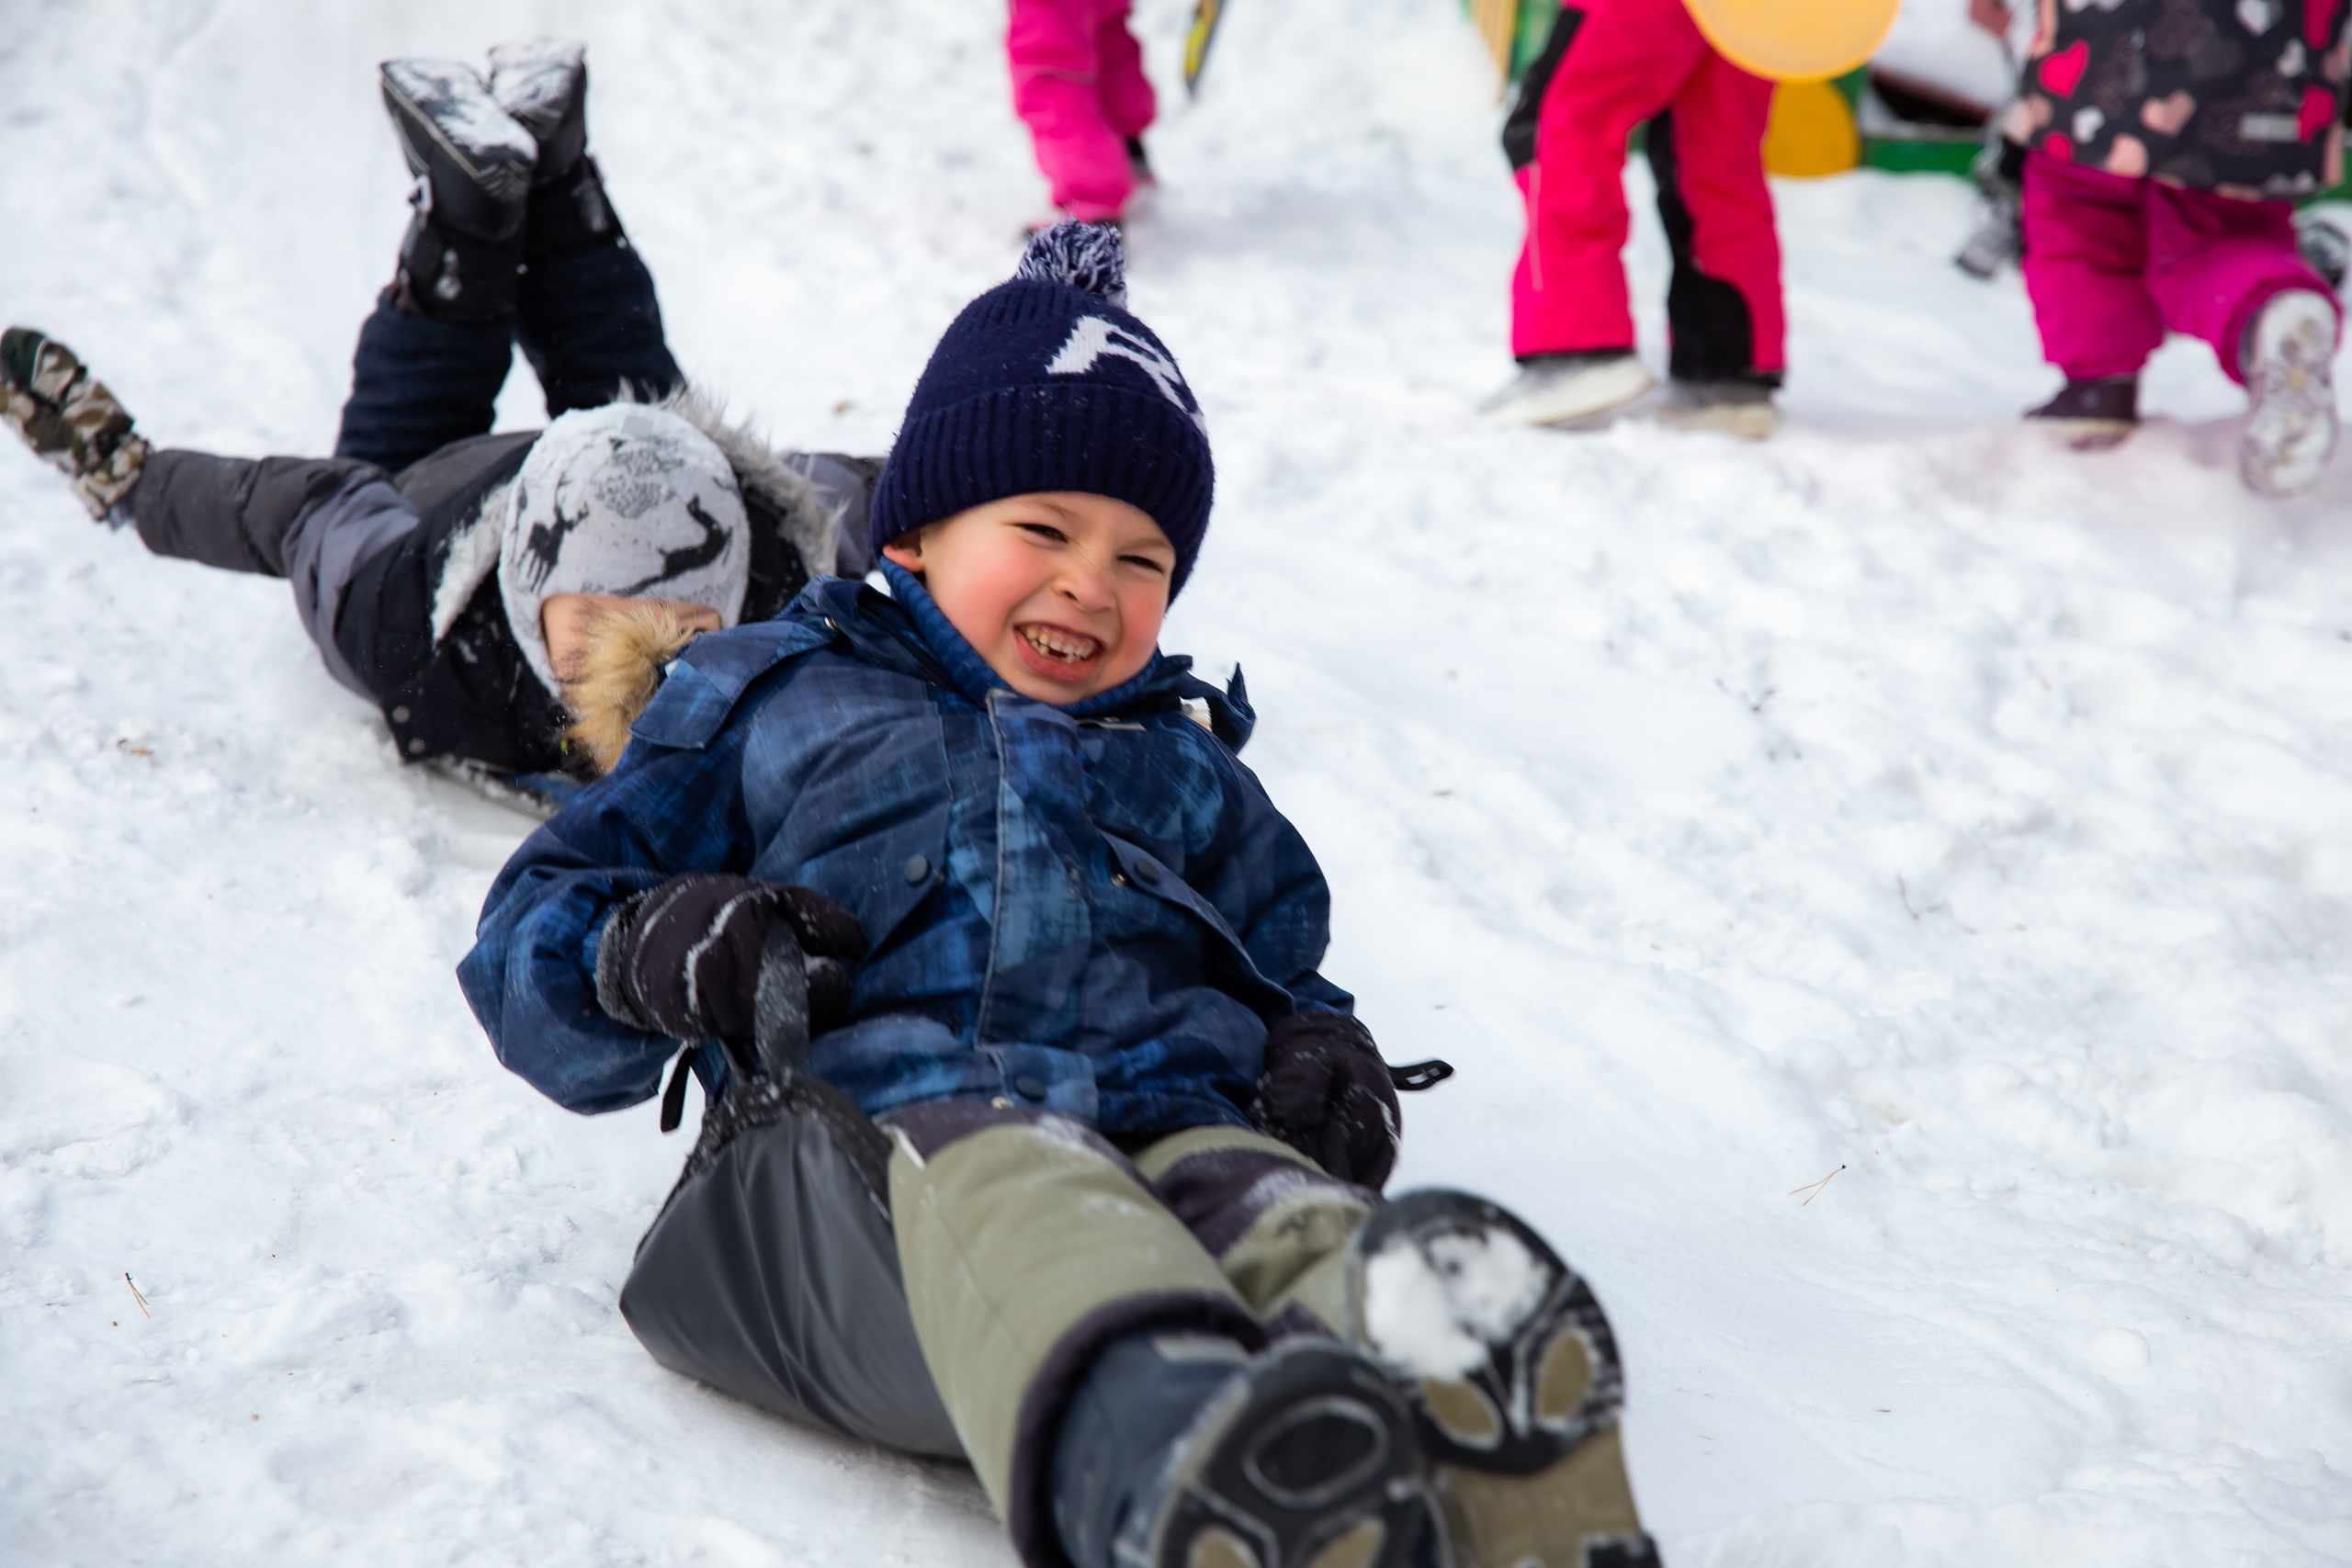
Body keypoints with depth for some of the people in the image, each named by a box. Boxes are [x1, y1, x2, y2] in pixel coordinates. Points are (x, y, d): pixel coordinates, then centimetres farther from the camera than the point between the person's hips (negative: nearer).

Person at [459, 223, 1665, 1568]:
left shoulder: (1187, 769, 39)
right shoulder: (773, 700, 29)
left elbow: (1284, 971, 38)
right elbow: (533, 932, 24)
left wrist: (1323, 1051, 10)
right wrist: (650, 950, -2)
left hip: (1172, 1112, 3)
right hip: (867, 1120, -3)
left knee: (1280, 1212, -37)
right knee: (1009, 1200, -42)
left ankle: (1450, 1408, -70)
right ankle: (1160, 1449, -74)